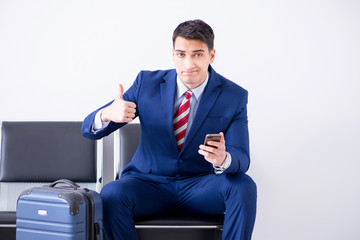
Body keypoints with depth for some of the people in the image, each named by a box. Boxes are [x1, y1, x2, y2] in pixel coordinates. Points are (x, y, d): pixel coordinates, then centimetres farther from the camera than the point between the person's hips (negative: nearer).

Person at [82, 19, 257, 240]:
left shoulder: (234, 96, -6)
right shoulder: (147, 83, -4)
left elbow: (242, 159, -10)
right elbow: (90, 130, -5)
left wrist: (223, 159, -36)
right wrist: (107, 114, -31)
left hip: (201, 185, 0)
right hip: (149, 182, 0)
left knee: (244, 187, -28)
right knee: (111, 195, -30)